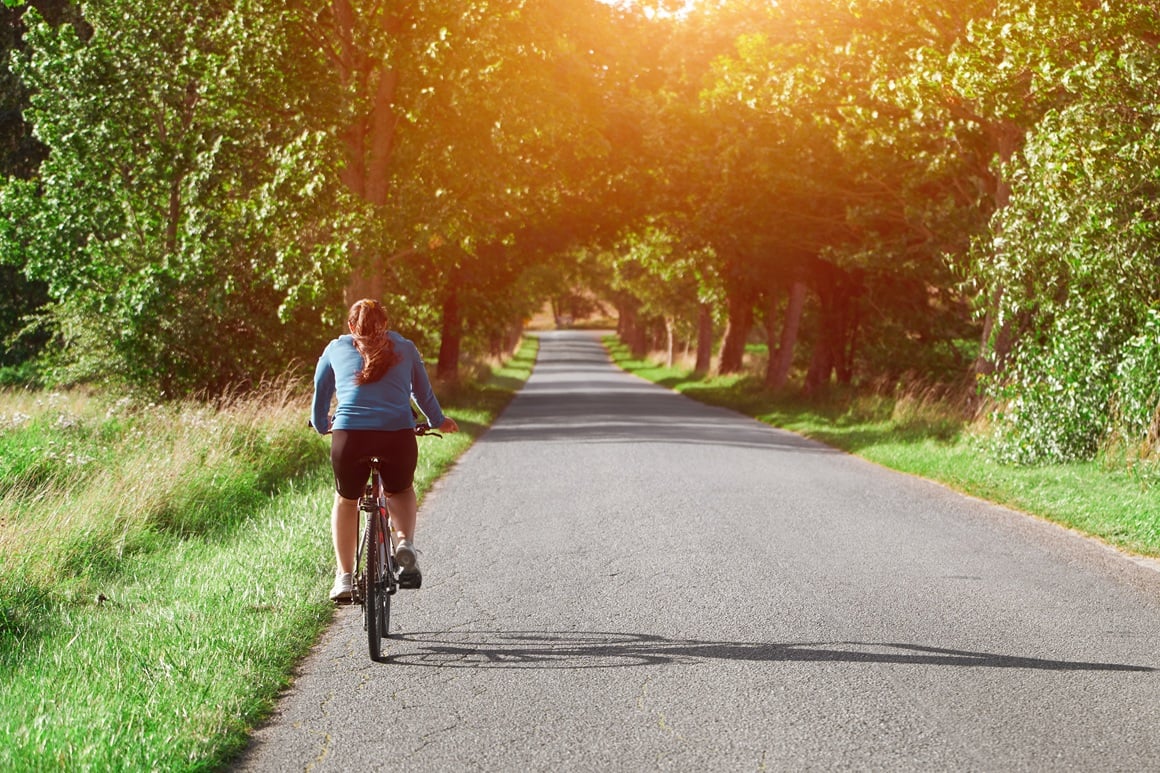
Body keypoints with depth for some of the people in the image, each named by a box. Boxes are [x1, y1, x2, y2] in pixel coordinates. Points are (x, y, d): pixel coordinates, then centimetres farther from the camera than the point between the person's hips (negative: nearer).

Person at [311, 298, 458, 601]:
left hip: (349, 436, 0)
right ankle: (405, 543, 2)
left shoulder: (336, 349, 20)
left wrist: (322, 425, 50)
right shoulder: (404, 348, 21)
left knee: (346, 500, 27)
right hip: (398, 434, 0)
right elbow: (424, 392, 32)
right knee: (401, 492, 30)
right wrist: (438, 421, 51)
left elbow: (321, 392, 31)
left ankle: (344, 576, 20)